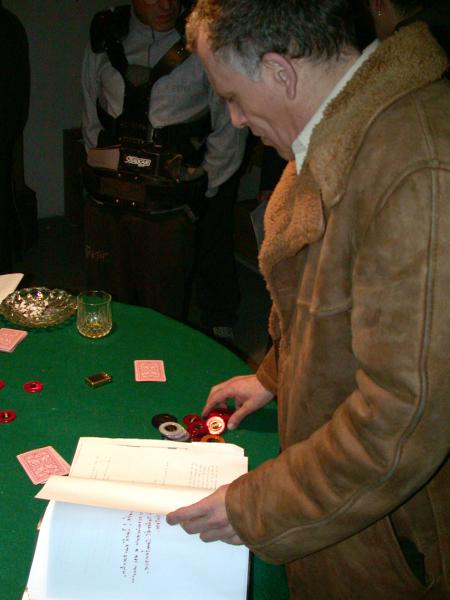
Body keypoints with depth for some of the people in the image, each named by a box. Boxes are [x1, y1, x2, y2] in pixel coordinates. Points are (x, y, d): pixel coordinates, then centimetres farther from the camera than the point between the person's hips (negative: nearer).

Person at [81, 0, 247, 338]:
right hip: (108, 203, 4)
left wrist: (198, 192, 1)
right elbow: (91, 120, 15)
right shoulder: (105, 38, 6)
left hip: (169, 208, -3)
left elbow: (229, 132, -2)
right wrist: (104, 177, 11)